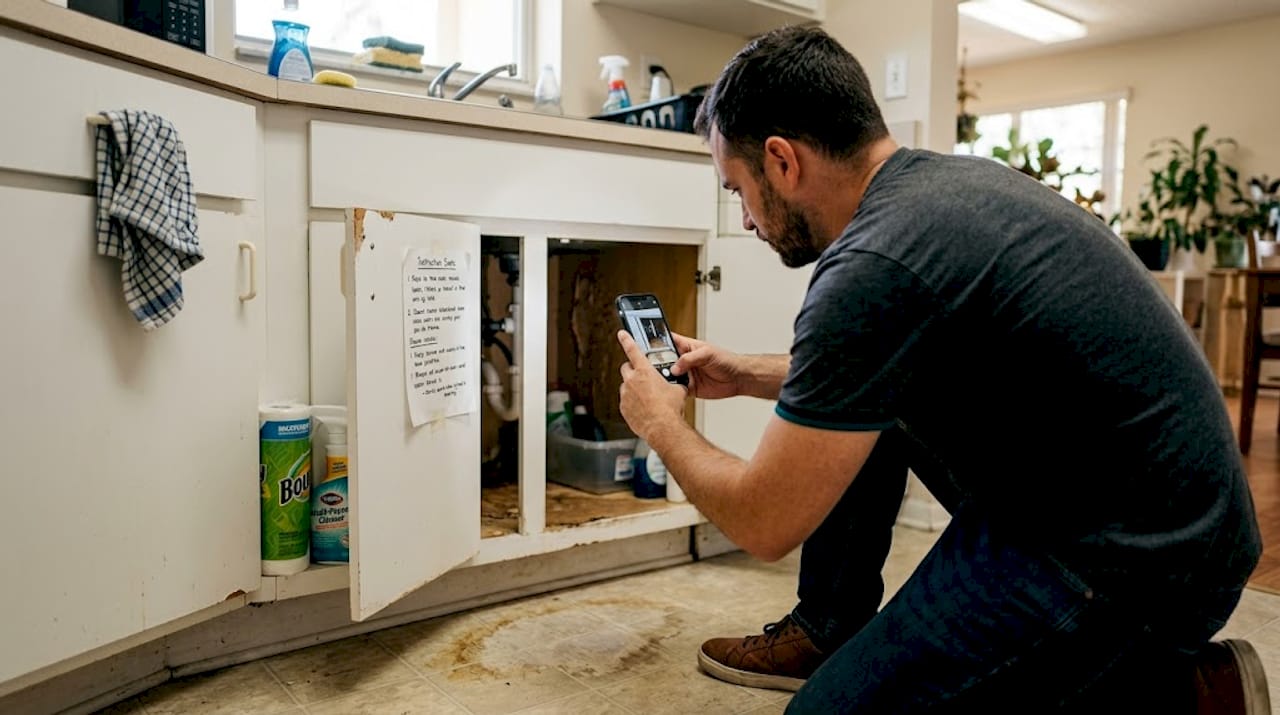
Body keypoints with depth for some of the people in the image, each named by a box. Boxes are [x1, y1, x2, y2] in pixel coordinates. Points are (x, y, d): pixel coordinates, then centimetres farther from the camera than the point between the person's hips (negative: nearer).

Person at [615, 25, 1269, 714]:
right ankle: (828, 630, 22)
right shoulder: (947, 178, 5)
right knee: (855, 406, 14)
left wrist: (661, 423, 2)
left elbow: (765, 524, -15)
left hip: (1136, 567, -9)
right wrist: (744, 374, 25)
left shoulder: (874, 266, -25)